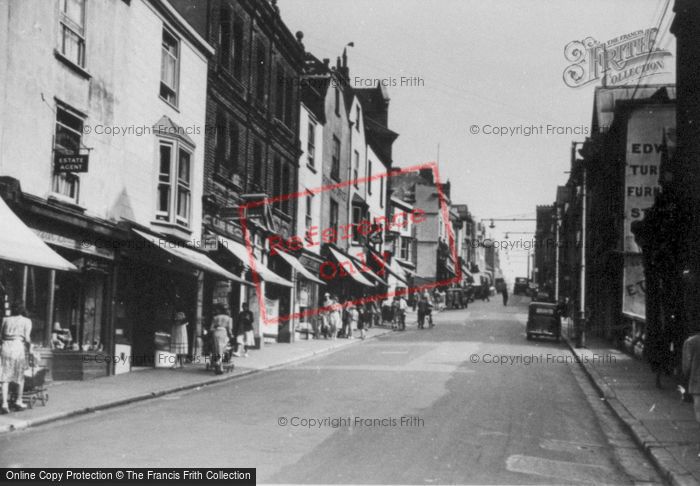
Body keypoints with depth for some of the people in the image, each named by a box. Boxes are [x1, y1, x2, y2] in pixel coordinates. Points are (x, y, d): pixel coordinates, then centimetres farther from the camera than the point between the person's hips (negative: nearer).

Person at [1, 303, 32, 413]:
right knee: (20, 375, 15)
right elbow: (27, 338, -5)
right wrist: (30, 349, 9)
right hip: (19, 346, -3)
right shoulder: (26, 321, 4)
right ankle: (19, 401, 20)